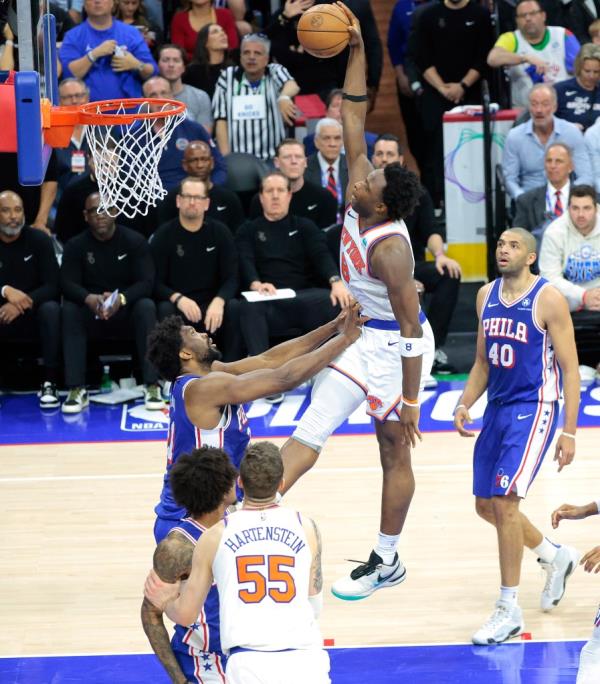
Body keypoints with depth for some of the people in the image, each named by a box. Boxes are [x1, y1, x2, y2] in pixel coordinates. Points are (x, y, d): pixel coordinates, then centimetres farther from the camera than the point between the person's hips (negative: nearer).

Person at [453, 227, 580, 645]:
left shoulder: (548, 300, -12)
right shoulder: (487, 296, 9)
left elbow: (570, 368, -11)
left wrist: (569, 430, -16)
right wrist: (465, 405, 2)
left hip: (534, 409, -8)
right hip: (497, 407, 8)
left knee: (504, 502, -15)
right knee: (487, 506, 12)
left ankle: (509, 610, -5)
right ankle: (555, 557, 38)